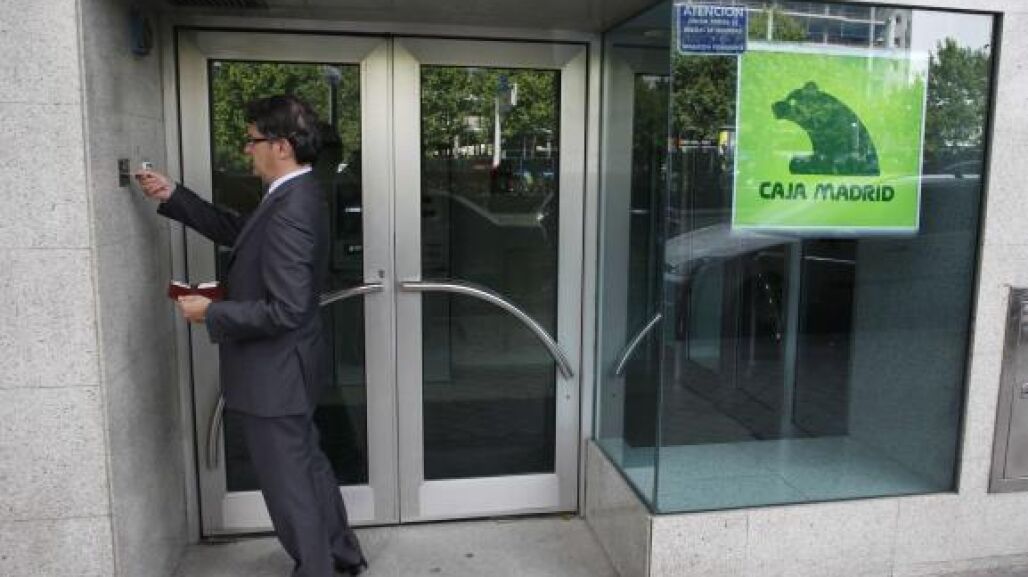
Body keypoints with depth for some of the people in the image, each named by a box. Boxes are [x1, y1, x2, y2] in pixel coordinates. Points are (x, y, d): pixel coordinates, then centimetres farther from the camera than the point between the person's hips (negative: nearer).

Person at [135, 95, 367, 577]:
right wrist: (173, 196, 11)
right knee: (306, 464, 25)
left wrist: (210, 313, -19)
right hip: (286, 368, 10)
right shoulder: (294, 195, 4)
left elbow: (286, 311, -30)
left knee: (288, 483, 9)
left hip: (275, 373, -10)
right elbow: (238, 232, 17)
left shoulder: (290, 211, -28)